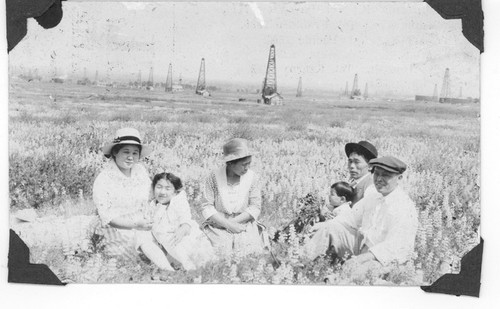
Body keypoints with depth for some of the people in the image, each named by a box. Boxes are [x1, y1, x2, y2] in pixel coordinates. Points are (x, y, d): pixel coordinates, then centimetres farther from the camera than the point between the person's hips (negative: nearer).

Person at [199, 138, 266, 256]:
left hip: (244, 224, 1)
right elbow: (206, 207, -6)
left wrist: (234, 222, -13)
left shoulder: (252, 177, -1)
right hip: (218, 226, -1)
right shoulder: (214, 176, -7)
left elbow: (255, 207, -1)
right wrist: (228, 224, -16)